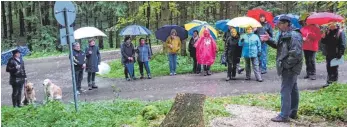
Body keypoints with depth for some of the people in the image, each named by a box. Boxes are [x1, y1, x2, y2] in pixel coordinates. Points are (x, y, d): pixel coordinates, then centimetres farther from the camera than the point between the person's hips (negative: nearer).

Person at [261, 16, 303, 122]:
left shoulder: (294, 36, -21)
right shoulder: (284, 34, 10)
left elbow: (296, 53, -28)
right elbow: (278, 45, 21)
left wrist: (286, 64, -22)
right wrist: (269, 40, 4)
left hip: (289, 68, -10)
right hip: (290, 68, 10)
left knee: (285, 90, -6)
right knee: (293, 89, 17)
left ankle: (284, 116, 0)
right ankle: (293, 112, 28)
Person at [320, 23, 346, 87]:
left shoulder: (340, 32, -10)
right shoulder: (328, 32, 9)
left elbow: (343, 44, -14)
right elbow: (324, 42, 12)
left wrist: (340, 53, -20)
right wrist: (323, 38, -9)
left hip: (336, 55, -6)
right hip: (328, 54, 6)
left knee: (334, 69, 3)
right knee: (329, 68, 12)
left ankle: (334, 82, 14)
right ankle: (329, 81, 22)